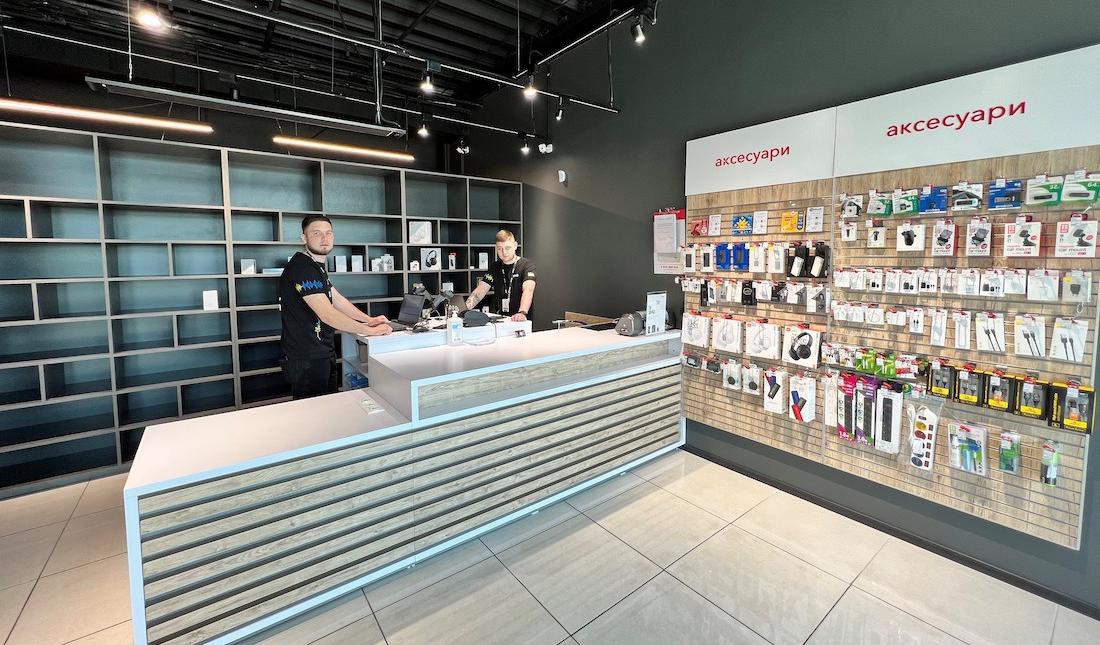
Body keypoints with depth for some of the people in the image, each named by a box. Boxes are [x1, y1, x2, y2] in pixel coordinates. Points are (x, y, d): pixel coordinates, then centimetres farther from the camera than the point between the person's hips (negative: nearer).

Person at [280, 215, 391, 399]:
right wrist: (370, 331, -22)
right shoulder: (301, 267, -20)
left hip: (324, 353, 10)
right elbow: (327, 315, -26)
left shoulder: (317, 265, 13)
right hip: (307, 358, -10)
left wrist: (369, 320, 6)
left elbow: (337, 299, 15)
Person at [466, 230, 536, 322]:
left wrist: (522, 313, -38)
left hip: (520, 322, -4)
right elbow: (480, 291, 6)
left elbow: (528, 290, -21)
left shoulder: (526, 265, -4)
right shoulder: (495, 266, 13)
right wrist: (463, 309, -10)